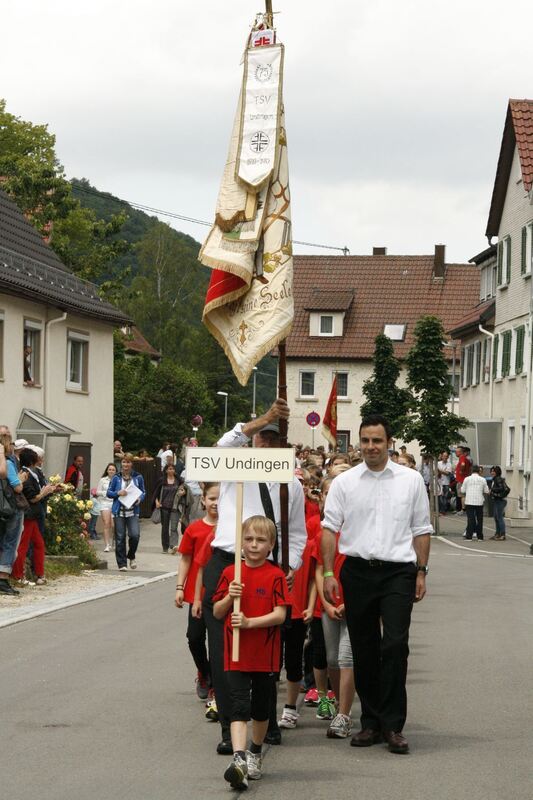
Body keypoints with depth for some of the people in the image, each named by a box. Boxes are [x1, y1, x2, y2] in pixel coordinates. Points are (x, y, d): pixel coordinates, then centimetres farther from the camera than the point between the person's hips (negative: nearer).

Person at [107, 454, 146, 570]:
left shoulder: (138, 477, 7)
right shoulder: (116, 478, 5)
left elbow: (143, 492, 14)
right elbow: (109, 493, 7)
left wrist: (140, 498, -7)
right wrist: (118, 493, -11)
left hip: (133, 512, 0)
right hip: (119, 512, 0)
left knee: (135, 535, -14)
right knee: (120, 538, 0)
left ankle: (131, 556, 13)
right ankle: (122, 563, 10)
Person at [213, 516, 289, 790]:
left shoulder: (275, 576, -5)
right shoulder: (230, 573, 2)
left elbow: (280, 614, -11)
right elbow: (217, 613, 5)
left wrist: (250, 622, -22)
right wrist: (229, 597, -14)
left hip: (265, 654, 0)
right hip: (236, 654, 0)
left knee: (260, 708, 15)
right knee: (239, 706, -12)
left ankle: (255, 754, 35)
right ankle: (239, 759, -24)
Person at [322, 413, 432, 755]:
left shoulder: (411, 480, 6)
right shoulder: (344, 483, 6)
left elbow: (421, 530, 9)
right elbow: (330, 528, 4)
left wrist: (421, 573, 4)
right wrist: (328, 574, -3)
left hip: (398, 572, -1)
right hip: (358, 571, 2)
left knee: (395, 645, -13)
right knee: (364, 649, 7)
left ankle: (392, 725, -5)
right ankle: (371, 722, 17)